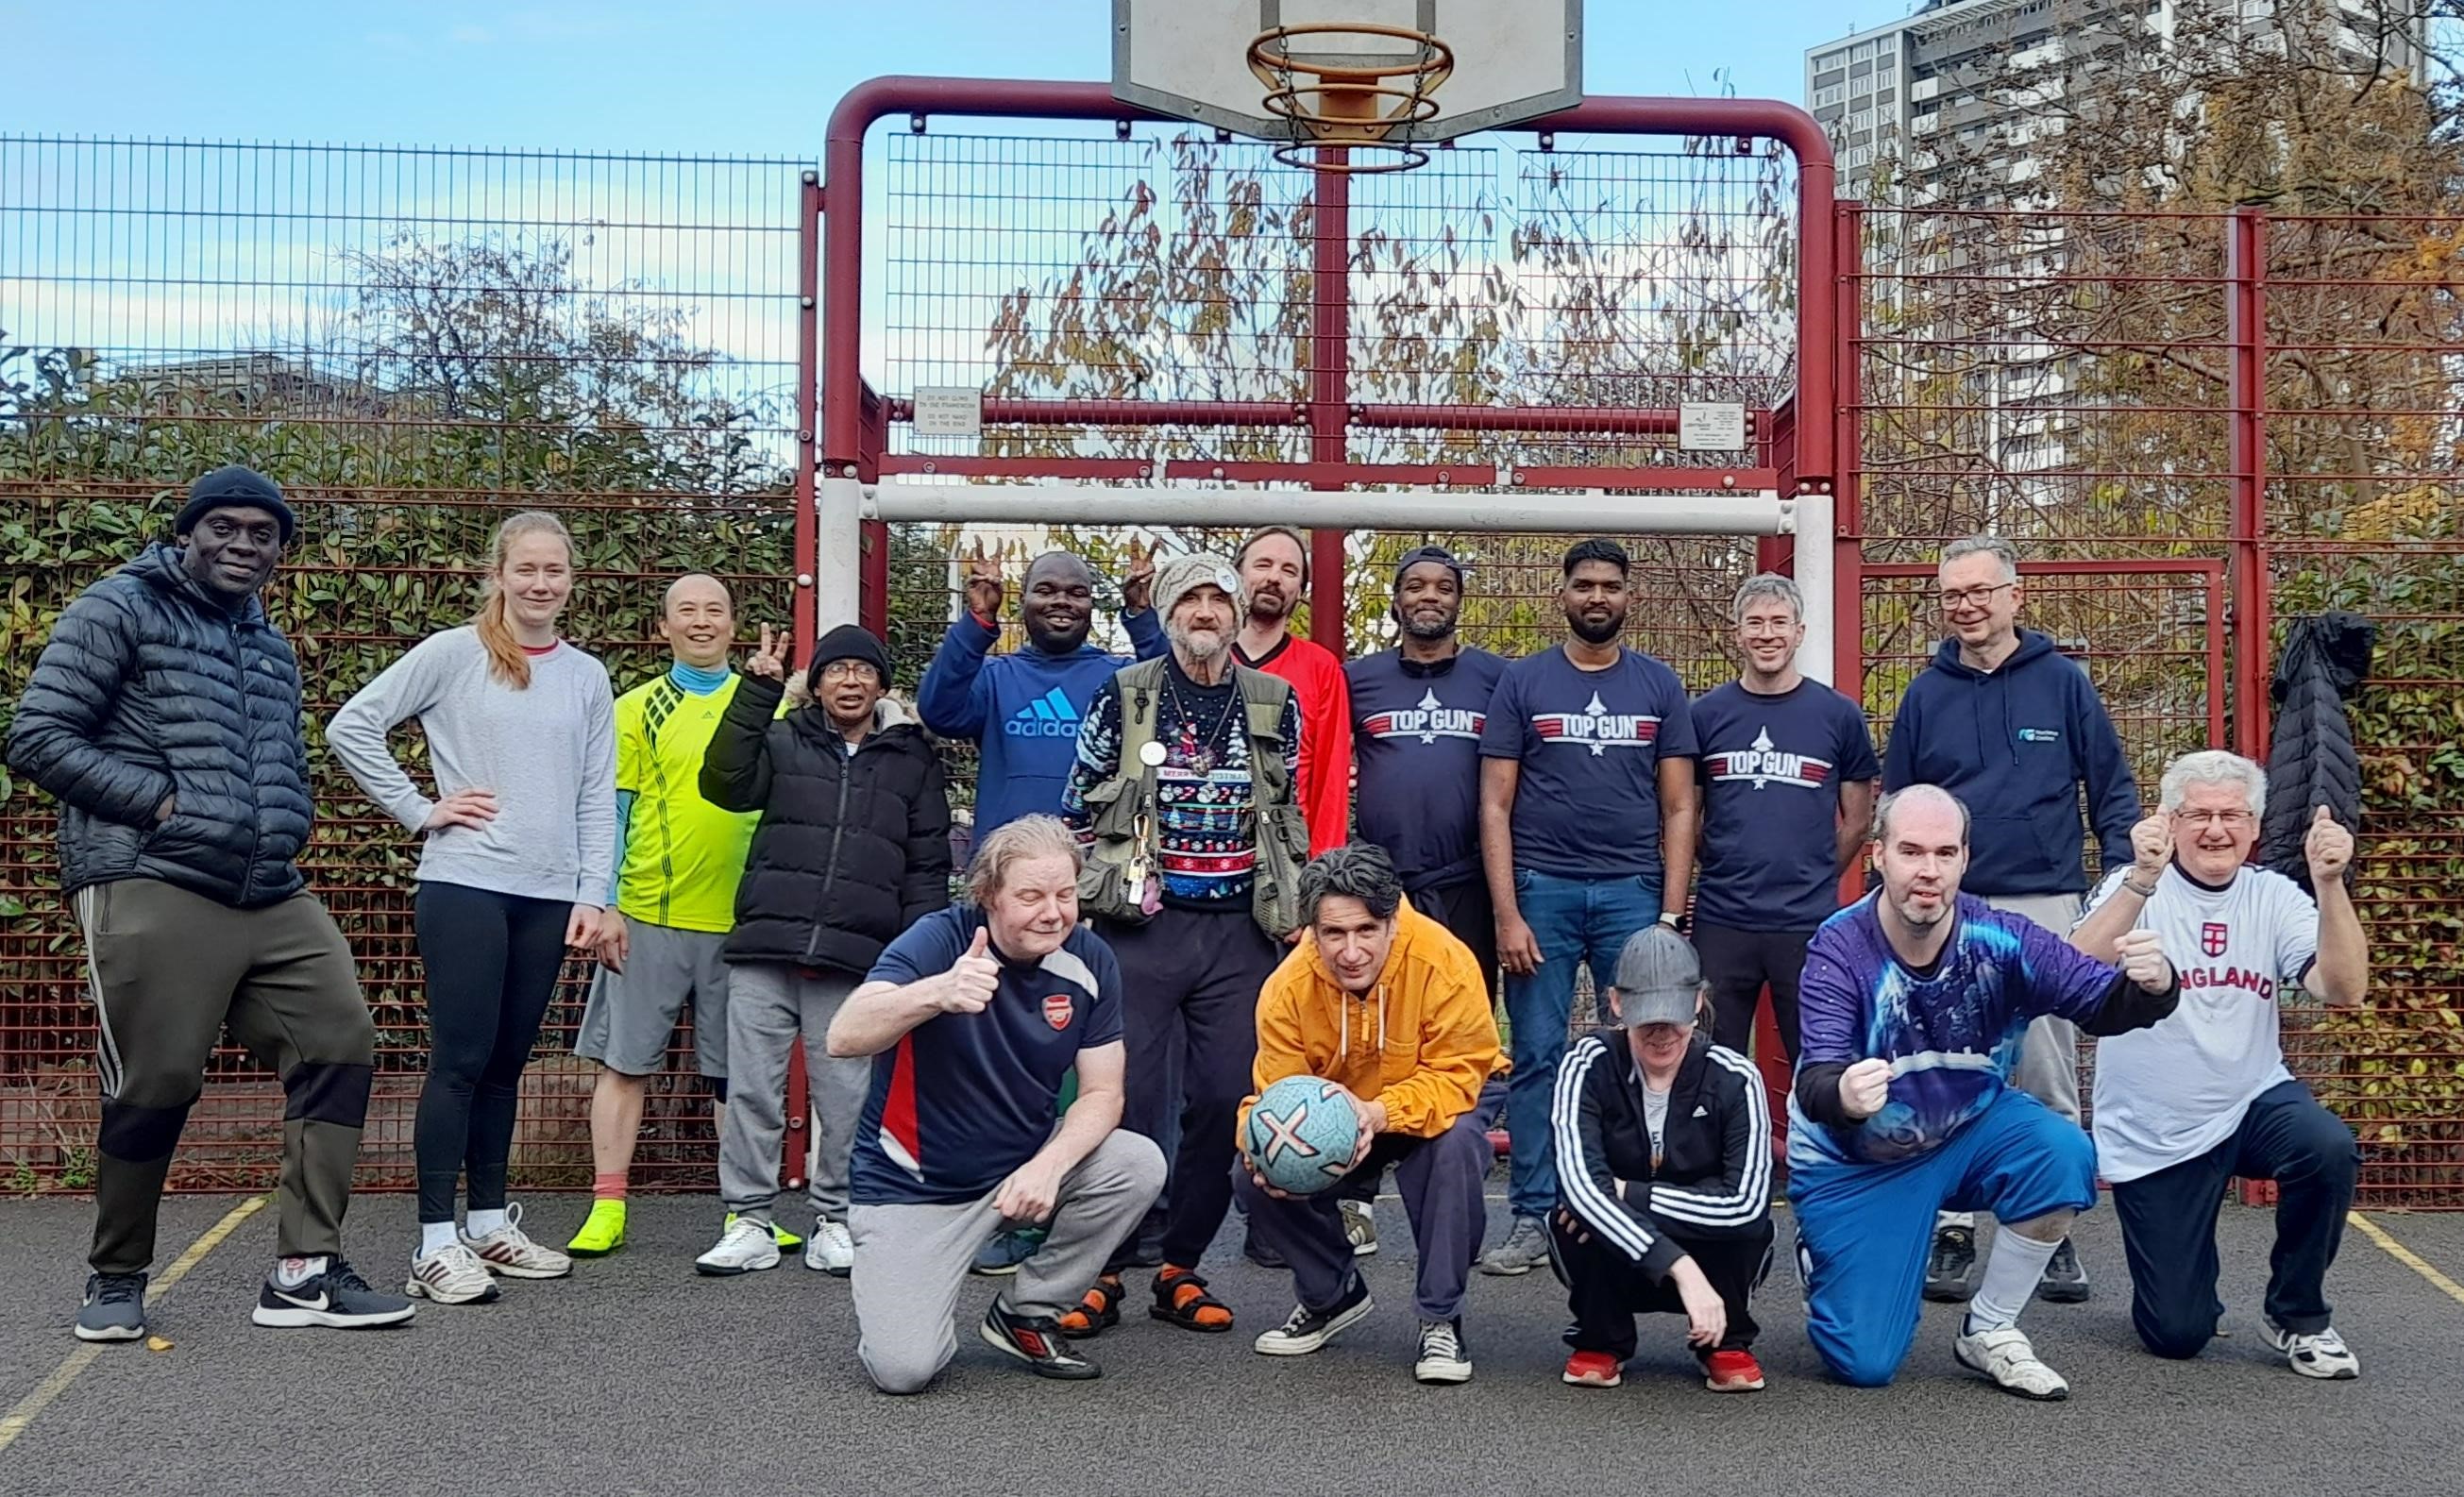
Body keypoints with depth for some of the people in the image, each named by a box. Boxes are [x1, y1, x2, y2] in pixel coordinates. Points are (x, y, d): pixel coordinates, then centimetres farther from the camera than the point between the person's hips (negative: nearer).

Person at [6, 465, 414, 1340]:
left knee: (339, 1045, -4)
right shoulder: (119, 610, 1)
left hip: (274, 898, 7)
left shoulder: (271, 645, 22)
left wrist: (284, 832, 13)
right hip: (151, 895, -7)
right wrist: (159, 802, -12)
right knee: (156, 1086, -4)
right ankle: (115, 1281, 16)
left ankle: (306, 1270, 0)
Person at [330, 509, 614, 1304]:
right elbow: (352, 726, -4)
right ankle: (436, 1243, 1)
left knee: (506, 1063, 12)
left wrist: (593, 898, 3)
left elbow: (598, 799, 10)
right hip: (465, 886, -4)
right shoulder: (455, 654, -2)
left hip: (549, 896, 4)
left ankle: (490, 1224, 22)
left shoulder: (588, 676, 11)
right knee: (460, 1061, -4)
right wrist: (418, 810, -6)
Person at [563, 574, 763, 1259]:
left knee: (735, 1068, 8)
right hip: (648, 917, -1)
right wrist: (607, 905, -6)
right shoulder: (636, 709, 4)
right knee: (625, 1060, 2)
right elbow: (611, 811, 2)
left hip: (740, 919, 1)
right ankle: (607, 1209, 9)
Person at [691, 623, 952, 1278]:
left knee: (847, 1099, 1)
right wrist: (758, 689, -10)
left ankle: (836, 1220, 15)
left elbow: (927, 869, 12)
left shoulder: (914, 759, 14)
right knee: (751, 1090, 1)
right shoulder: (784, 742, 12)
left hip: (856, 958, 0)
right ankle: (750, 1224, 11)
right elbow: (725, 783, -6)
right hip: (764, 951, 0)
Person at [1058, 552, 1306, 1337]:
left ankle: (1182, 1269, 14)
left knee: (1225, 1101, 2)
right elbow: (1078, 806, 7)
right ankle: (1101, 1271, 6)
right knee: (1126, 1098, -4)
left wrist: (1294, 908, 12)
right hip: (1141, 922, -2)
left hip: (1241, 928, 2)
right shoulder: (1122, 698, 4)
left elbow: (1292, 814, 16)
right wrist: (1086, 895, 2)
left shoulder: (1275, 704, 10)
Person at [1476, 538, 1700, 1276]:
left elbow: (1680, 810, 8)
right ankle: (1532, 1219, 8)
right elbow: (1495, 806, 2)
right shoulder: (1522, 682, 5)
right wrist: (1507, 915, -7)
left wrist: (1672, 916, -1)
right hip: (1542, 889, -1)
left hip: (1632, 891, 1)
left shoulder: (1659, 686, 9)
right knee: (1537, 1057, 1)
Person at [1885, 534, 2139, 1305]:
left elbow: (2112, 787, 4)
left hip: (2045, 904, -1)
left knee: (2050, 1080, 4)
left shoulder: (2063, 682, 2)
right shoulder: (1927, 694, 7)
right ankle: (1952, 1231, 11)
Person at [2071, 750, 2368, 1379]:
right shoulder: (2135, 891, -10)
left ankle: (2298, 1316, -5)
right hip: (2151, 1135, -2)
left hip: (2253, 1103, 3)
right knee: (2177, 1334, -4)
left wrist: (2330, 883, -26)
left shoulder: (2272, 897, -1)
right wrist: (2144, 877, -40)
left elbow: (2343, 990, -14)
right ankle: (2182, 1278, 36)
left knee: (2329, 1150, -32)